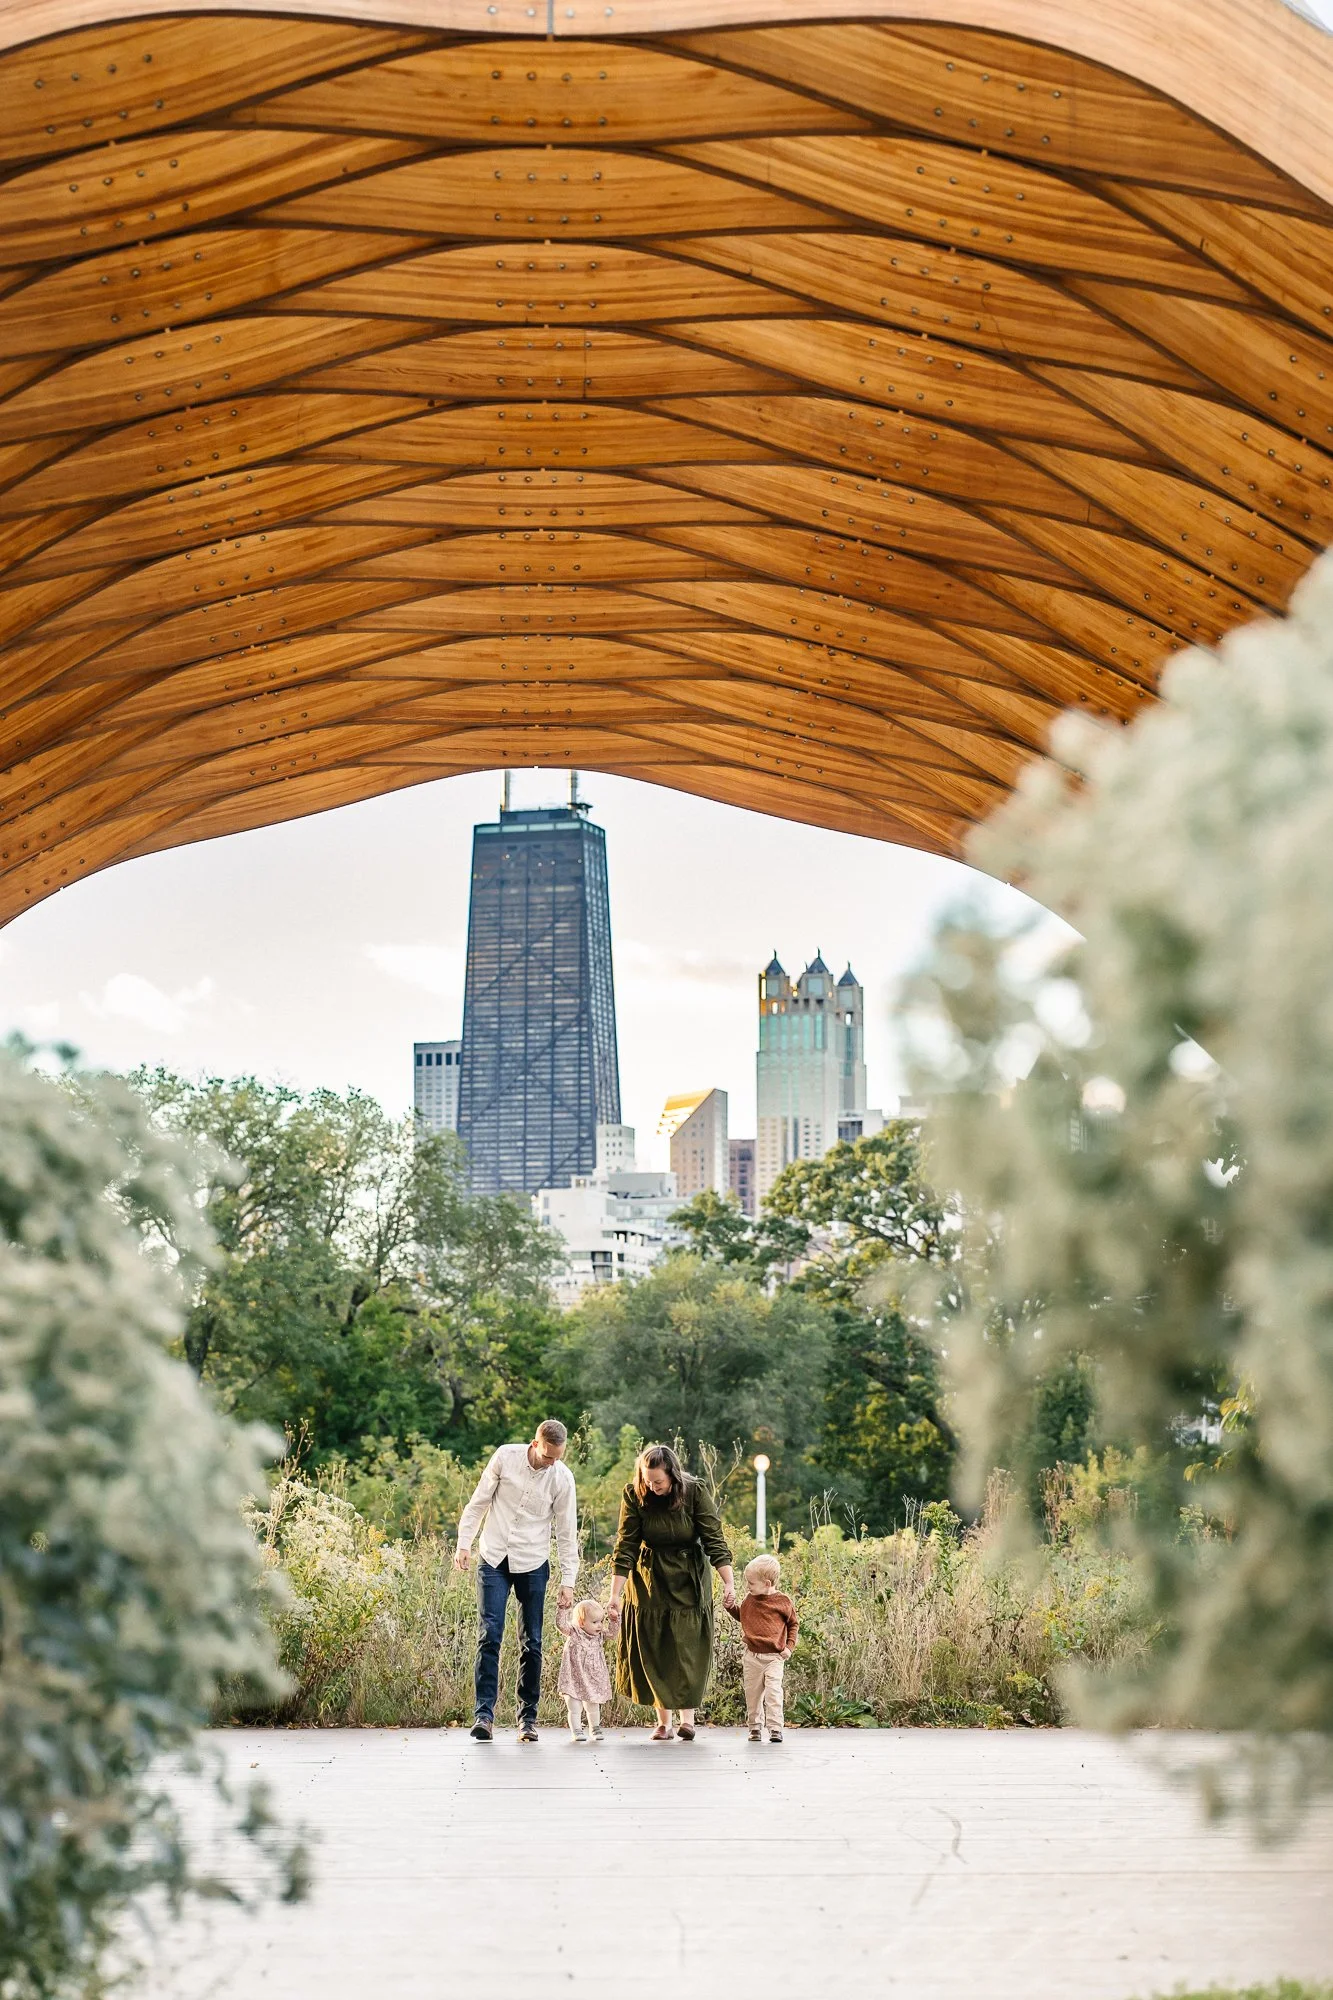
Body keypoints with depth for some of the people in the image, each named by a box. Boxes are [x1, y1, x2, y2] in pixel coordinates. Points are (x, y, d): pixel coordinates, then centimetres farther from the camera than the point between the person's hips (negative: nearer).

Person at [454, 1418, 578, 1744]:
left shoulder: (563, 1478, -5)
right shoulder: (505, 1457, -6)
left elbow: (567, 1534, 1)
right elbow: (478, 1502, 3)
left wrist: (568, 1581, -1)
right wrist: (464, 1543, -1)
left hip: (533, 1565, 1)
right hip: (493, 1559, 0)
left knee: (531, 1643, 2)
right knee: (489, 1635, -10)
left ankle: (528, 1717, 11)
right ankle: (484, 1714, -11)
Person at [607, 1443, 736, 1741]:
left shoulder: (694, 1493, -16)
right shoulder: (634, 1496, -14)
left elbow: (715, 1539, -15)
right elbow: (626, 1547, -12)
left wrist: (729, 1582, -23)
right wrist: (615, 1595, -16)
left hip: (689, 1581, -1)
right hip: (648, 1582, 1)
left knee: (687, 1649, -7)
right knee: (653, 1652, 1)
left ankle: (687, 1717, -6)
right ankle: (663, 1722, 7)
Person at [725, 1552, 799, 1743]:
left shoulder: (783, 1602, -8)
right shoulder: (749, 1599, 4)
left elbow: (794, 1623, 5)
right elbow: (741, 1614, 23)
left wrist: (789, 1646, -3)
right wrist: (730, 1606, 4)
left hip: (774, 1657, -4)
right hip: (751, 1655, 4)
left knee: (773, 1691, -14)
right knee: (752, 1693, 8)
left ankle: (775, 1729, -11)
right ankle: (755, 1727, 20)